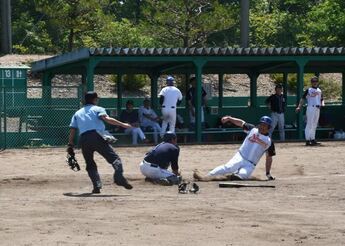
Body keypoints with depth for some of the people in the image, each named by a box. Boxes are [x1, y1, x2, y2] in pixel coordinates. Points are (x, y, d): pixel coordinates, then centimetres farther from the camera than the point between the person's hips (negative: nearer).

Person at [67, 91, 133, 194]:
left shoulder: (77, 113, 28)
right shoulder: (97, 109, 15)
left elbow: (72, 130, 20)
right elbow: (107, 119, -5)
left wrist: (70, 145, 20)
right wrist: (122, 124, -8)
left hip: (83, 140, 4)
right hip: (97, 137, -4)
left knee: (90, 164, 16)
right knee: (114, 158, -6)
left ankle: (97, 185, -4)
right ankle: (119, 177, -31)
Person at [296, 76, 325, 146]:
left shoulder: (319, 91, 19)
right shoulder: (308, 90, 1)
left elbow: (322, 99, 23)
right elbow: (303, 98, -4)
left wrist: (322, 104, -1)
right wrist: (299, 107, -16)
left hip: (317, 108, 7)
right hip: (311, 108, -7)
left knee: (314, 125, 11)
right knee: (309, 124, -9)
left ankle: (312, 140, 17)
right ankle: (307, 140, -10)